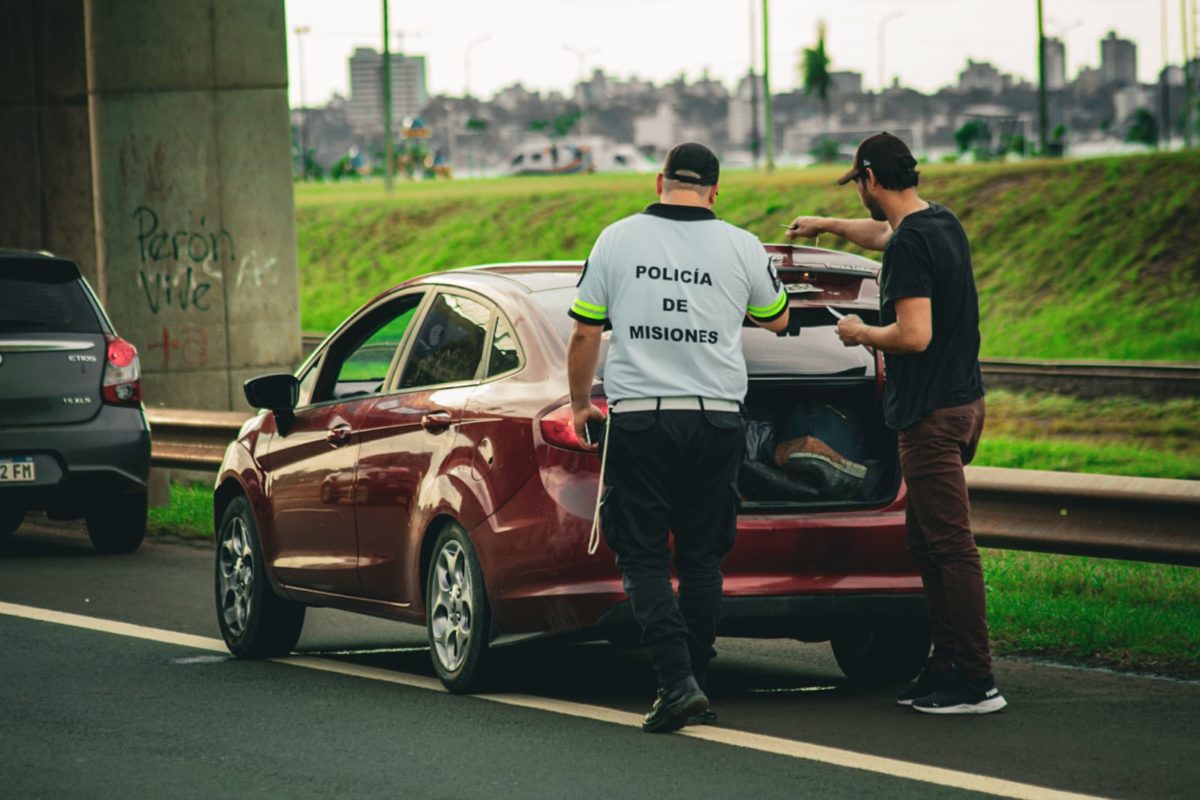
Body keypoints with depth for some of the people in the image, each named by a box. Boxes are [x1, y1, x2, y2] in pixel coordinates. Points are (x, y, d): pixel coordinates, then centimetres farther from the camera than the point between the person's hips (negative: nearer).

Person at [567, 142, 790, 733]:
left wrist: (580, 403, 19)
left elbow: (584, 334, 4)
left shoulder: (617, 239, 0)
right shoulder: (741, 247, 2)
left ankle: (677, 681, -13)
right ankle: (694, 690, 13)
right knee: (702, 557, 11)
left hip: (637, 417, -1)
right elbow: (776, 321, 19)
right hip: (716, 417, 1)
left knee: (643, 558, 2)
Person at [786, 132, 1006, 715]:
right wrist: (827, 225, 50)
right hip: (962, 401, 10)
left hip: (931, 415, -10)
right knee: (928, 543, 15)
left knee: (951, 547, -9)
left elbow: (914, 335, -24)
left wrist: (860, 333, -6)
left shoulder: (910, 243, -17)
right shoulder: (942, 224, 12)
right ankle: (947, 667, 17)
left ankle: (976, 683, -10)